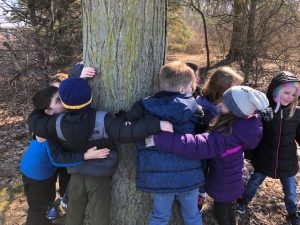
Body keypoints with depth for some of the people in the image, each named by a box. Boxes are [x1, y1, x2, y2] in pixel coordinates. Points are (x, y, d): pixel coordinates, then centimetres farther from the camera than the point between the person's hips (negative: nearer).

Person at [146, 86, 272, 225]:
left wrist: (159, 139, -49)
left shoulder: (226, 136, -39)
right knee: (227, 209, 31)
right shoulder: (239, 128, -13)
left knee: (220, 212, 20)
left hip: (223, 186, -7)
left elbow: (196, 145, -49)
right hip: (231, 182, 7)